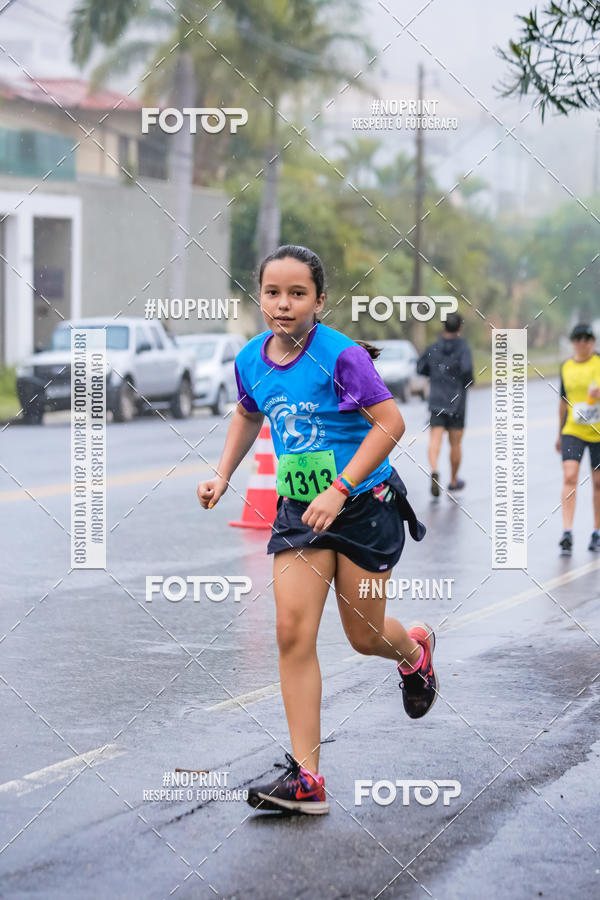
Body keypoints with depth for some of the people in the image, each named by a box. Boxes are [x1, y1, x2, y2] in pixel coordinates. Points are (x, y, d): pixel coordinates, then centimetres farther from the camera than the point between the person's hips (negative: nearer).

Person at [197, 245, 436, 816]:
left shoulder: (341, 355, -19)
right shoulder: (251, 360, 0)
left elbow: (390, 422, -18)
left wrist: (340, 490, -23)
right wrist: (222, 476, 11)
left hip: (364, 505, -4)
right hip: (298, 511, 4)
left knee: (364, 636, 8)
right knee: (293, 632, -9)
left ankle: (415, 649, 48)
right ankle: (305, 778, -8)